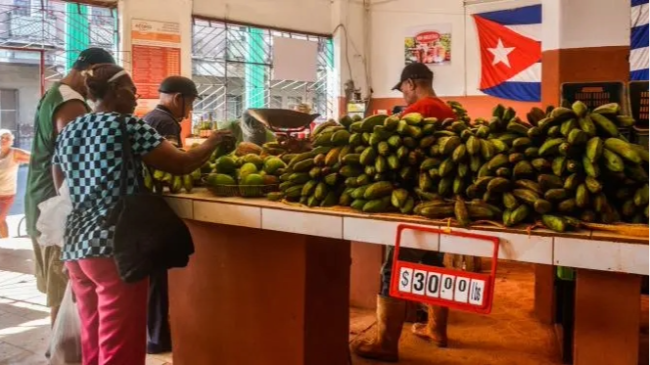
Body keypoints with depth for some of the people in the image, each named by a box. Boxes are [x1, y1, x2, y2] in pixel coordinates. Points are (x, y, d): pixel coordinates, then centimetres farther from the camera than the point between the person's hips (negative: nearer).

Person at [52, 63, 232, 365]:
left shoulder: (68, 132, 13)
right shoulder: (127, 125, -7)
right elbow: (181, 165, -6)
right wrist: (212, 142, 12)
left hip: (75, 247, 8)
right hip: (115, 246, -8)